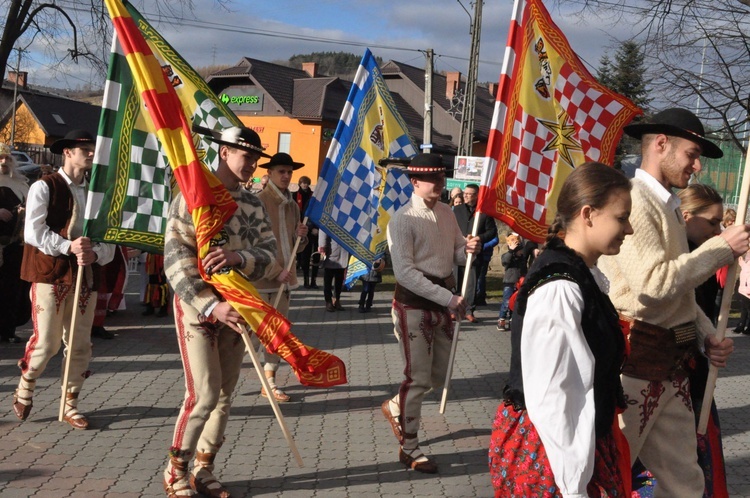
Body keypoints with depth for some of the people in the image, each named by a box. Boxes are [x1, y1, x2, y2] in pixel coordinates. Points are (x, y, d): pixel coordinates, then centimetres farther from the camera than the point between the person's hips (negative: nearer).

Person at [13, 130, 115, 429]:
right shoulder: (44, 187, -2)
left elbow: (108, 237, 8)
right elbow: (33, 233, -11)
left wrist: (95, 254, -12)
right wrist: (68, 246, -19)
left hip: (86, 275, 5)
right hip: (51, 273, -5)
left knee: (80, 345, 6)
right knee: (46, 343, -7)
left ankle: (70, 405, 19)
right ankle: (24, 390, 20)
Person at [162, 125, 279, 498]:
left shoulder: (253, 206, 7)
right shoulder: (193, 197, -10)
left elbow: (270, 258, -4)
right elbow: (176, 261, -17)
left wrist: (237, 257, -26)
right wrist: (212, 306, -26)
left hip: (235, 306, 6)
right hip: (197, 305, -6)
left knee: (225, 395, 9)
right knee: (204, 395, -11)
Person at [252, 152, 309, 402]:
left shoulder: (292, 205, 13)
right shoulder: (259, 201, -9)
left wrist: (301, 235, -1)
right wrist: (276, 271, -16)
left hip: (285, 277, 7)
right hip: (263, 278, -7)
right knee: (256, 332, -8)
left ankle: (270, 382, 17)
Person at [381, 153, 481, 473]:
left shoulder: (446, 213, 6)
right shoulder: (403, 219, -15)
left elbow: (457, 256, 14)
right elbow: (405, 272, -21)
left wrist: (470, 249, -11)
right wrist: (448, 298, -25)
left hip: (444, 299, 7)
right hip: (414, 303, -7)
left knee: (440, 376, 14)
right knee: (418, 377, -2)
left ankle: (395, 407, 40)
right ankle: (409, 449, 14)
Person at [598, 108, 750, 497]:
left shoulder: (668, 206, 16)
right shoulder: (633, 199, -14)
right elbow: (654, 283, -25)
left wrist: (707, 335, 4)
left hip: (672, 362, 9)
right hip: (635, 360, -9)